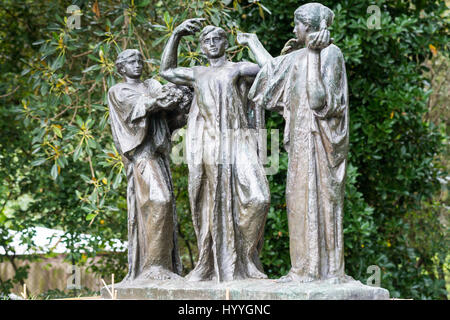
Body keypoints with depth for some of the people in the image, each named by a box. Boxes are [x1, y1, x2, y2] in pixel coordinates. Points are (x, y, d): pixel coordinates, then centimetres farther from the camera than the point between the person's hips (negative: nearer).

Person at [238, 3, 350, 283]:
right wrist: (253, 43, 39)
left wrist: (313, 55, -21)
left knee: (319, 195, -9)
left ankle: (328, 267, -8)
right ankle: (307, 267, 6)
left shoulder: (331, 53, -9)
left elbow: (318, 97, -20)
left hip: (319, 136, -8)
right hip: (301, 136, 8)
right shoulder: (299, 57, 15)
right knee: (301, 198, 5)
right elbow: (272, 66, 32)